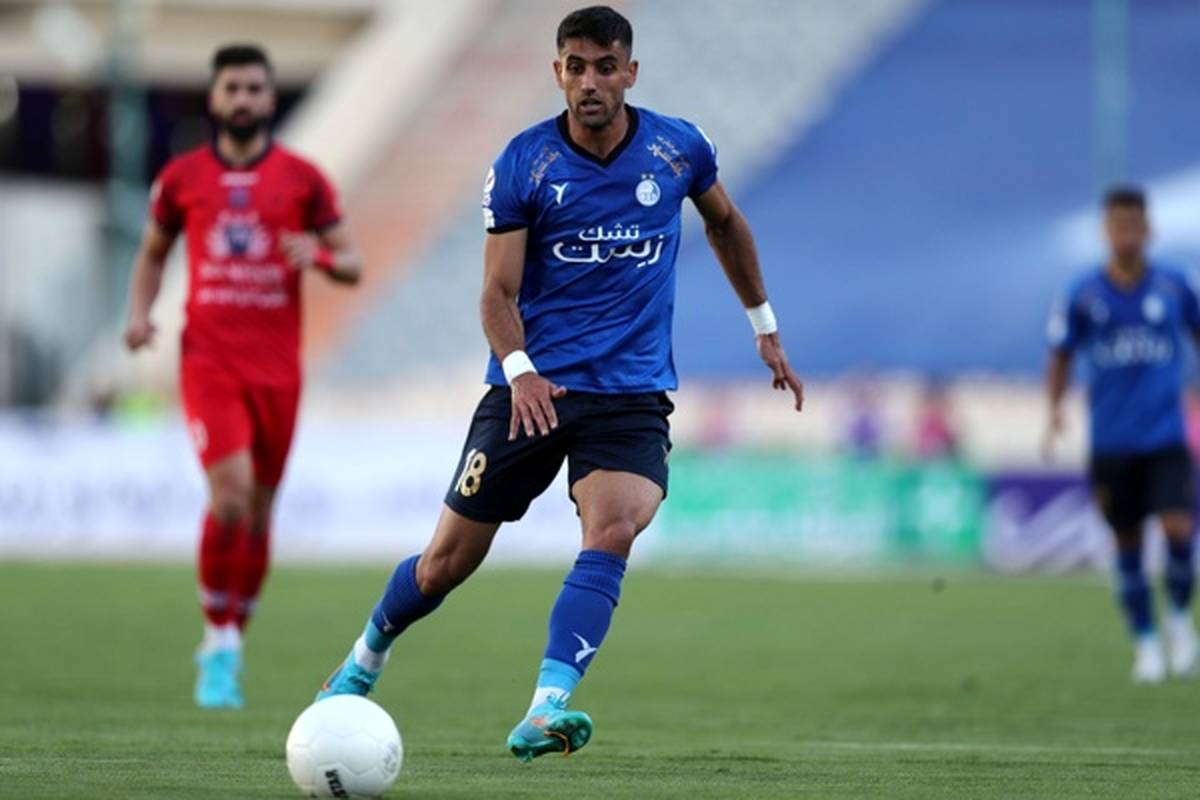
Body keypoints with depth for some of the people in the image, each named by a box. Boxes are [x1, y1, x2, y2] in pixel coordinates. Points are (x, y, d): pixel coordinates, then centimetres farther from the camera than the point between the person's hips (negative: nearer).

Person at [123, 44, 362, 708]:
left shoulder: (302, 179, 4)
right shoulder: (181, 178, 6)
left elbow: (351, 265, 6)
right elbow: (152, 254, 19)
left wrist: (321, 256, -17)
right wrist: (140, 313, 1)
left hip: (276, 366, 1)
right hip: (209, 360, -1)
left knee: (259, 511, 6)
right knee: (231, 493, -19)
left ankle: (230, 646, 23)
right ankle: (219, 640, -5)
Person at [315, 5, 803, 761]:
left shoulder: (678, 149, 1)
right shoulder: (522, 165, -6)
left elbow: (726, 223, 22)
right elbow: (499, 291, -8)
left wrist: (765, 328, 25)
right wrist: (520, 369, -26)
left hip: (633, 396, 1)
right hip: (532, 388, -1)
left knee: (612, 535, -26)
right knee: (450, 560, 5)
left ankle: (546, 713, -31)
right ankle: (365, 661, 34)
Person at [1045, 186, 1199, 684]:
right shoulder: (1084, 296, 0)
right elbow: (1061, 356, 10)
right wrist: (1054, 412, -4)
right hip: (1111, 442, 1)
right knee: (1127, 544, 4)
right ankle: (1145, 642, 20)